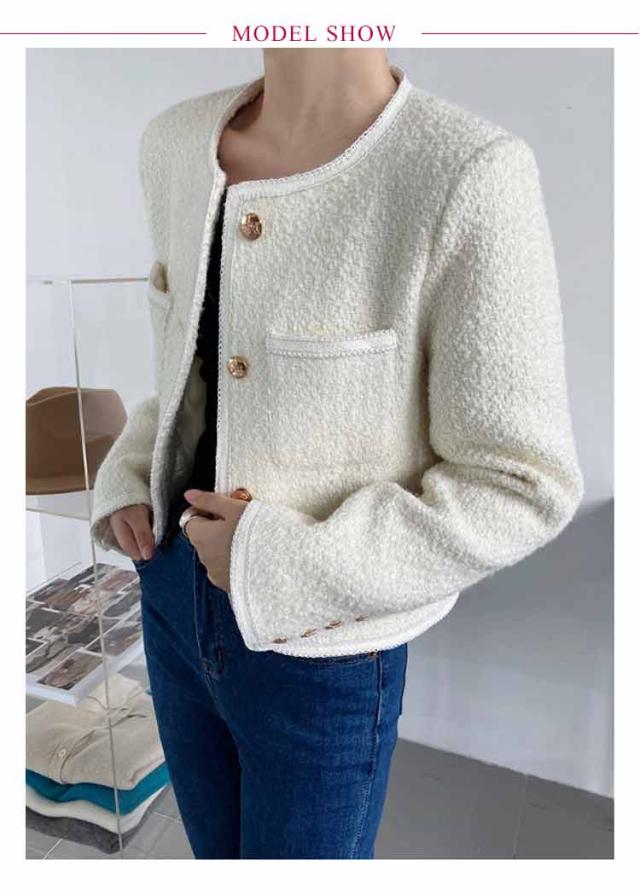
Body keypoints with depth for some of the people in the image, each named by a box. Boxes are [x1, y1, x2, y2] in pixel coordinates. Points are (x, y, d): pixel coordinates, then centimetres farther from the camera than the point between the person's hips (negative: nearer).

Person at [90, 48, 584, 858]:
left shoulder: (468, 176, -23)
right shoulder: (178, 144, -2)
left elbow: (520, 488, -18)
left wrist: (292, 568, -20)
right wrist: (130, 477, -1)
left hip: (321, 654, -5)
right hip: (178, 596, 6)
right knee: (225, 858, 30)